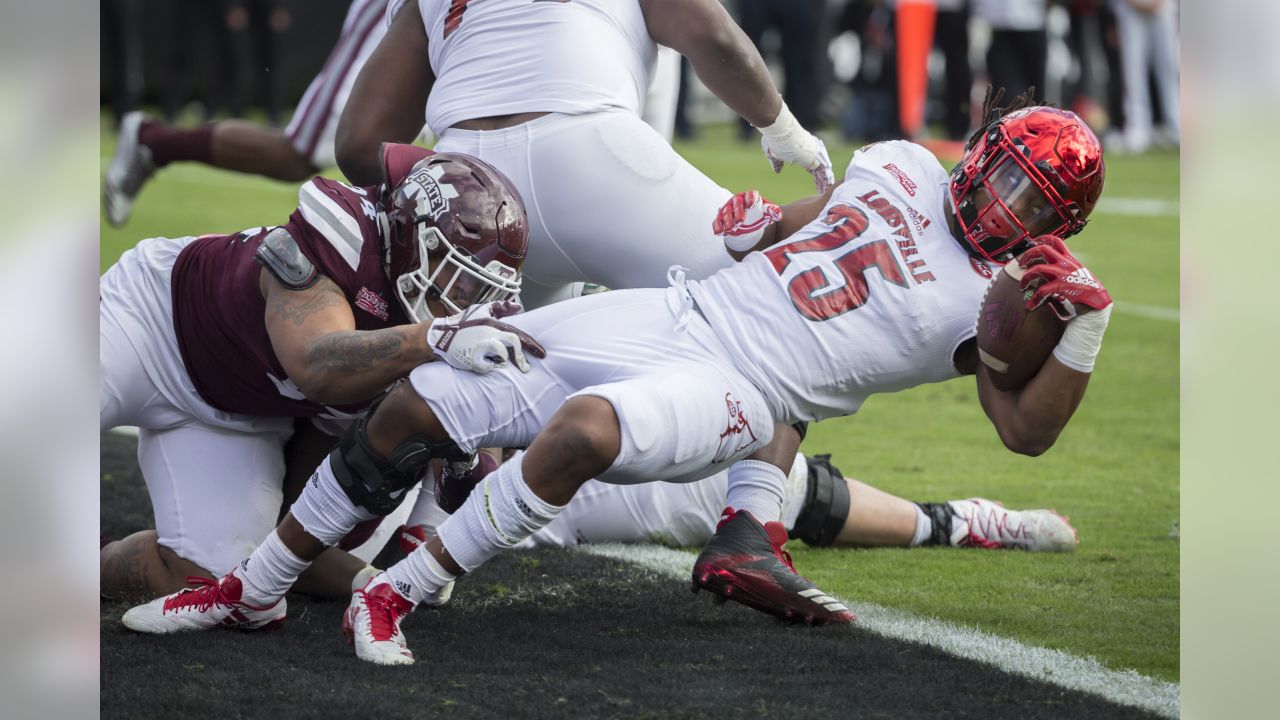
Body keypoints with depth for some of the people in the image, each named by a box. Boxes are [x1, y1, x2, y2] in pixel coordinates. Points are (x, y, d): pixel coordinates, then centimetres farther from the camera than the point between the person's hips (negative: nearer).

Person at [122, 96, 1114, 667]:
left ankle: (399, 594, -25)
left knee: (585, 428, -40)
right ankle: (256, 589, 12)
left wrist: (1080, 329, -13)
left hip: (727, 396, -5)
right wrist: (763, 224, 12)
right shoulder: (904, 169, 15)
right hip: (671, 314, 6)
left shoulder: (991, 305, 1)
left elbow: (1027, 431, -3)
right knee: (416, 406, -3)